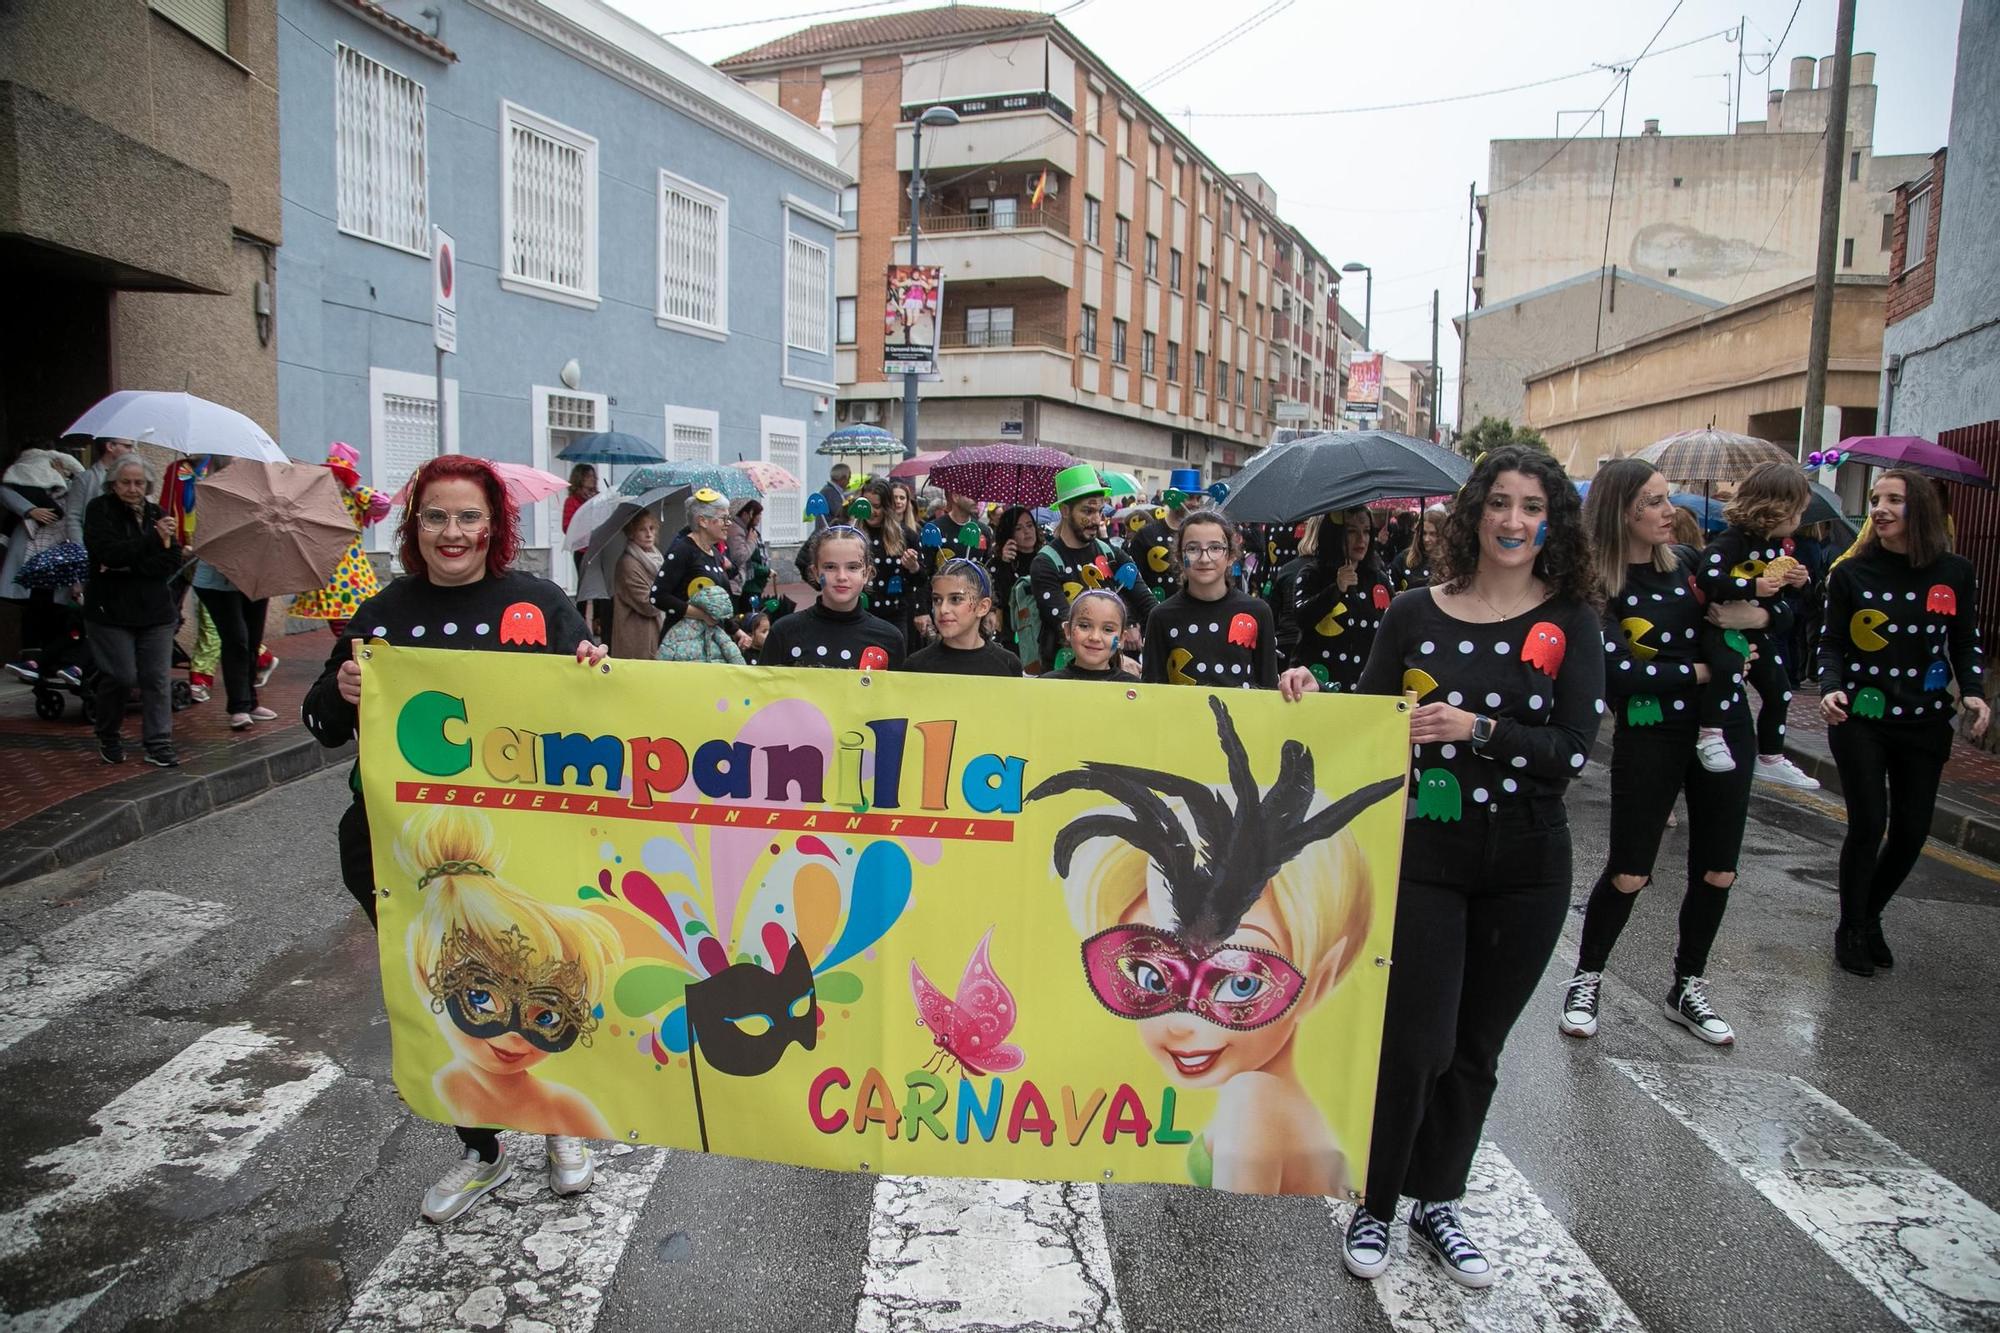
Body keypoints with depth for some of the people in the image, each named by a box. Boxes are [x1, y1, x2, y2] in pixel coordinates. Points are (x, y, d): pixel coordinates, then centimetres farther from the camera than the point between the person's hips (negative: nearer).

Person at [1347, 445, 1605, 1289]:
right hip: (1425, 855, -2)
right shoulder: (1415, 612, -2)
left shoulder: (1571, 623, 0)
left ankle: (1438, 1203, 33)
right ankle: (1375, 1205, 21)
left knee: (1478, 1047, 13)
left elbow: (1574, 749, -9)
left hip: (1527, 867, 2)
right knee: (1416, 1043, -3)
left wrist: (1478, 728, -22)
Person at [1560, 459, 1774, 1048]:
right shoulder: (1597, 586, -12)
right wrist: (1704, 670, -14)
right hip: (1648, 738, -5)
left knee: (1716, 872, 10)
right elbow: (1623, 673, -21)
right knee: (1628, 872, 0)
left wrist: (1756, 615, -9)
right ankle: (1586, 981, 21)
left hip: (1724, 728, 5)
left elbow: (1774, 609, 13)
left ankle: (1688, 988, 29)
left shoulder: (1686, 559, 3)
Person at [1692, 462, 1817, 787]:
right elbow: (1707, 577, -34)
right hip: (1720, 626, -9)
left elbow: (1781, 589, 22)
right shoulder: (1733, 539, -21)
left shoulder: (1779, 544, 8)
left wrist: (1797, 581, 1)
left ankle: (1771, 759, 29)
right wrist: (1753, 587, -33)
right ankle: (1710, 737, -26)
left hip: (1756, 631, 9)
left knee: (1779, 692, 14)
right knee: (1729, 666, -38)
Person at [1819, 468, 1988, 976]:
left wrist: (1973, 692, -10)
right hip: (1859, 720, -2)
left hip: (1924, 724, 2)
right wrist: (1831, 689, -19)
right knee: (1868, 826, -6)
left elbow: (1966, 645, 7)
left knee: (1912, 831, 7)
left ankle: (1870, 918, 30)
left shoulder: (1955, 573, 0)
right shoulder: (1851, 573, -5)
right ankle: (1850, 931, 14)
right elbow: (1831, 643, -1)